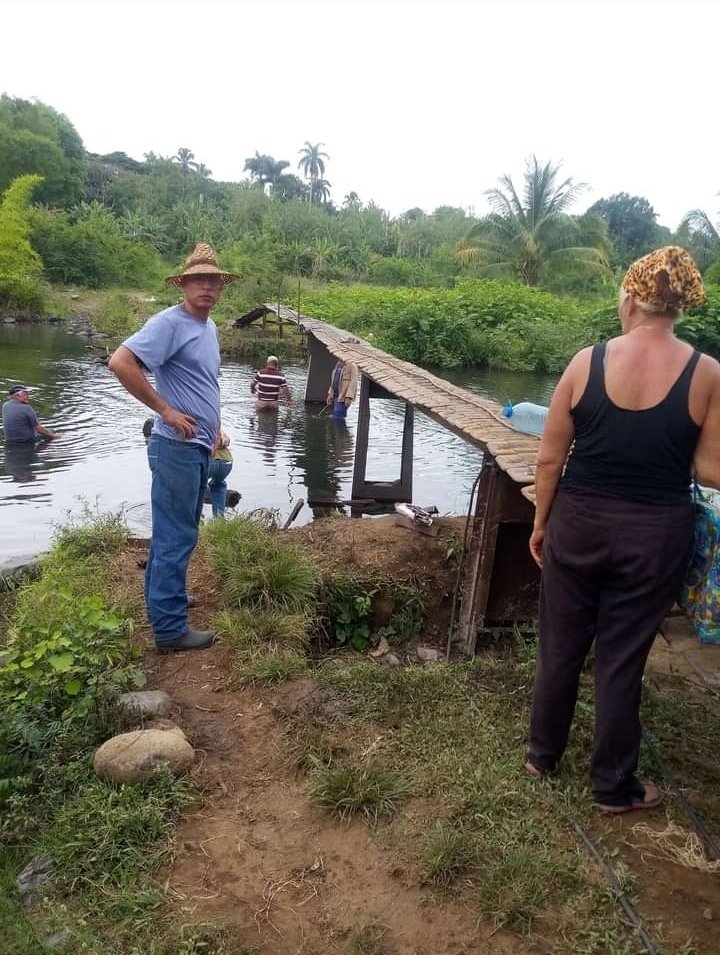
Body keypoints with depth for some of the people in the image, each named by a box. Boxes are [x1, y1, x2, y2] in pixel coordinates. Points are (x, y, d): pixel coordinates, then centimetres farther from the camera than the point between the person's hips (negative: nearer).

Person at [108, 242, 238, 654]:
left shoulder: (211, 328, 14)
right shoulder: (170, 323, -14)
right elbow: (120, 362, -25)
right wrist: (166, 410, -21)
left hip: (199, 447, 9)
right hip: (178, 447, -9)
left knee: (177, 530, 20)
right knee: (176, 536, -5)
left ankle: (162, 594, 36)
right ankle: (170, 628, 3)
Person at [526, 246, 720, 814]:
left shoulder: (587, 362, -8)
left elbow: (550, 458, -4)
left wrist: (541, 522, 9)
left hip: (579, 523, 1)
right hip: (654, 534, 0)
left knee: (561, 645, 17)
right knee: (622, 657, 12)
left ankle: (543, 755, 35)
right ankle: (614, 786, 28)